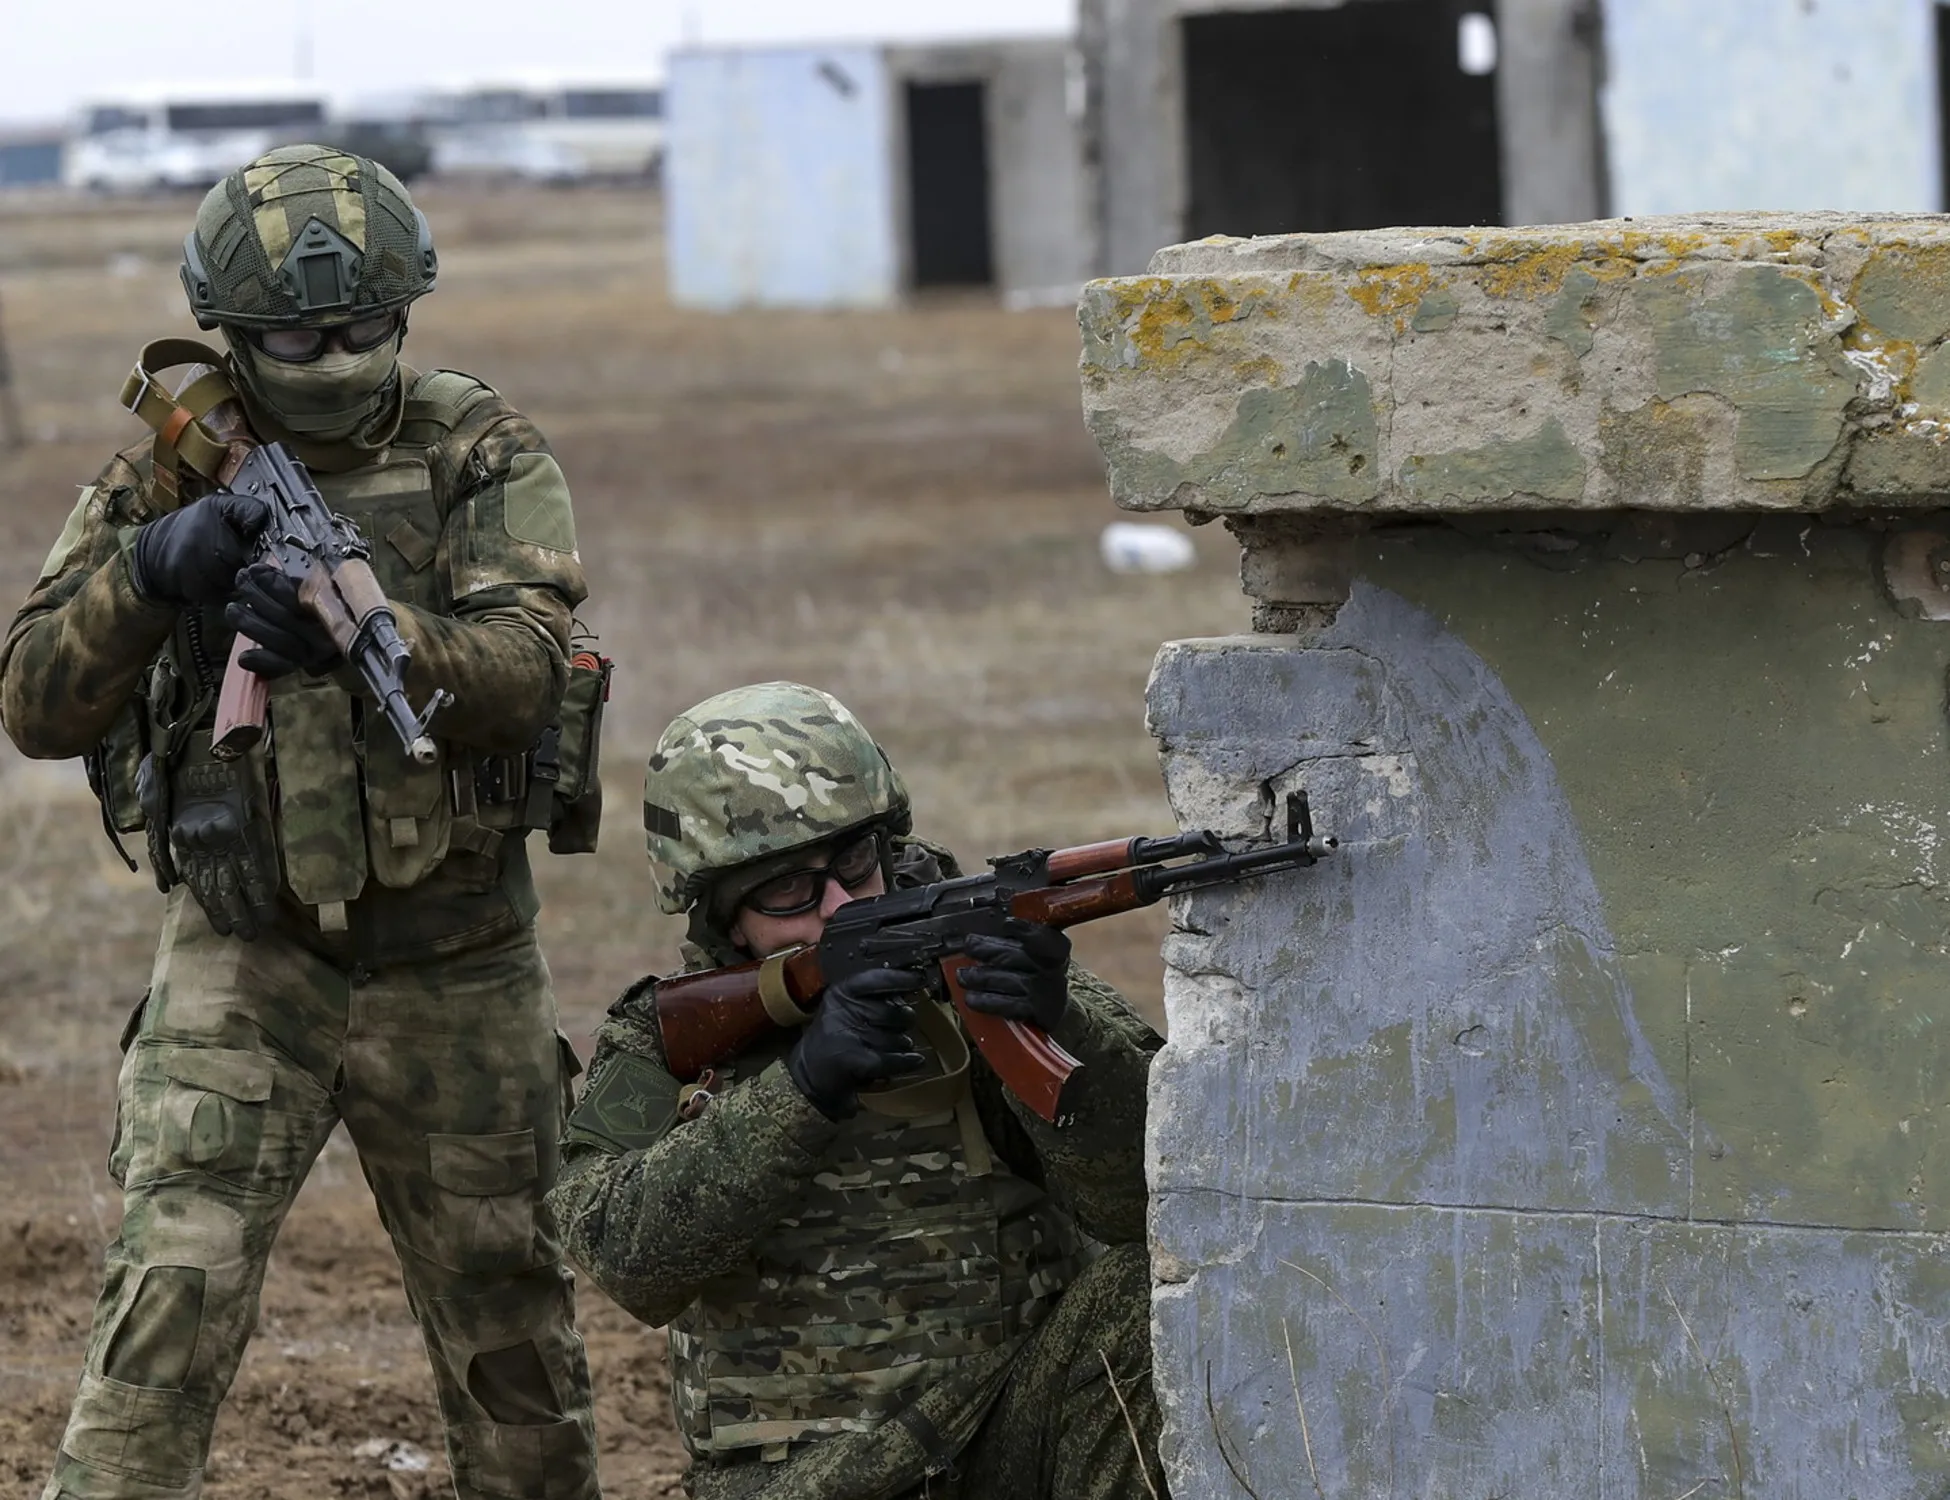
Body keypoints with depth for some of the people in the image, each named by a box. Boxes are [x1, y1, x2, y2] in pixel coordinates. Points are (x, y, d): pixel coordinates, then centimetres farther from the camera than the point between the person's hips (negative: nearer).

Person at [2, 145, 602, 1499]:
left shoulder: (482, 456, -5)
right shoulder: (168, 475, -2)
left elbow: (522, 667, -21)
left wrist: (351, 638, -40)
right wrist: (149, 572, -27)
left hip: (457, 968, 1)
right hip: (244, 963, -1)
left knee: (508, 1323, 15)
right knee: (172, 1292, -18)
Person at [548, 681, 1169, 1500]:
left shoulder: (976, 970, -1)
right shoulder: (662, 1044, 2)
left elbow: (1148, 1188, -13)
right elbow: (630, 1253, -17)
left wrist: (1058, 1031, -32)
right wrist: (802, 1086, -28)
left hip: (1012, 1434, 1)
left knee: (1146, 1293, -26)